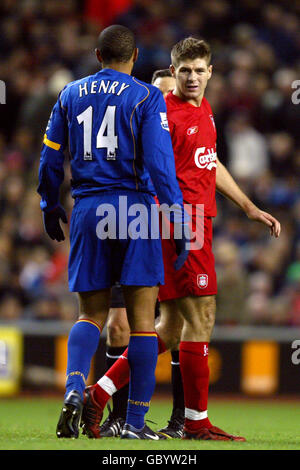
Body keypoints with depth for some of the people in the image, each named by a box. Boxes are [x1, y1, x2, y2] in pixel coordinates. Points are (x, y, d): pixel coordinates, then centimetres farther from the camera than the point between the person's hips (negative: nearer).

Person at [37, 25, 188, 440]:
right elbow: (159, 163, -9)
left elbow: (51, 158, 14)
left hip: (87, 210, 3)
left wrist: (50, 207, 27)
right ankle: (136, 422, 0)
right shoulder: (146, 98, -1)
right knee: (142, 317, 1)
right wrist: (179, 220, -7)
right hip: (135, 206, -3)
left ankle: (75, 388, -16)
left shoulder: (71, 95, 11)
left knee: (92, 313, 12)